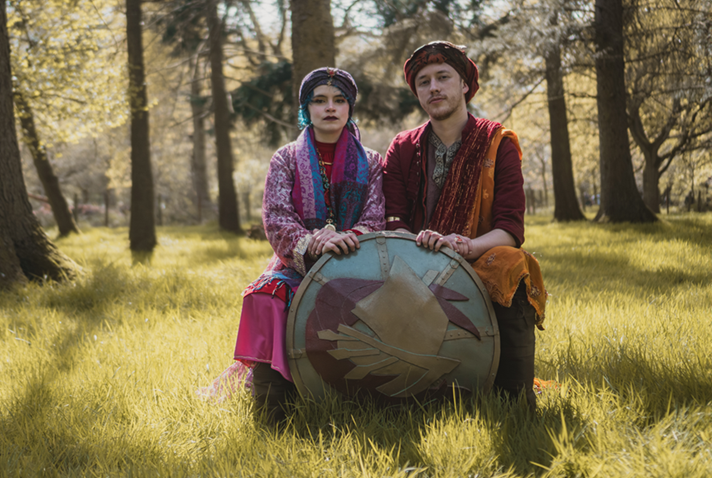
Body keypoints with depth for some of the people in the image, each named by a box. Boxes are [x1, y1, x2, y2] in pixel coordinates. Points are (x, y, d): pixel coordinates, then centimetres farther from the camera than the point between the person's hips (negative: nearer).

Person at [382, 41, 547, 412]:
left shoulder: (498, 145, 4)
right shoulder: (402, 150, 11)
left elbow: (510, 229, -6)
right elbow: (393, 222, 0)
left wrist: (468, 245, -28)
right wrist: (418, 242, -24)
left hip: (482, 264, -2)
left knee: (510, 266, -34)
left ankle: (515, 398, -22)